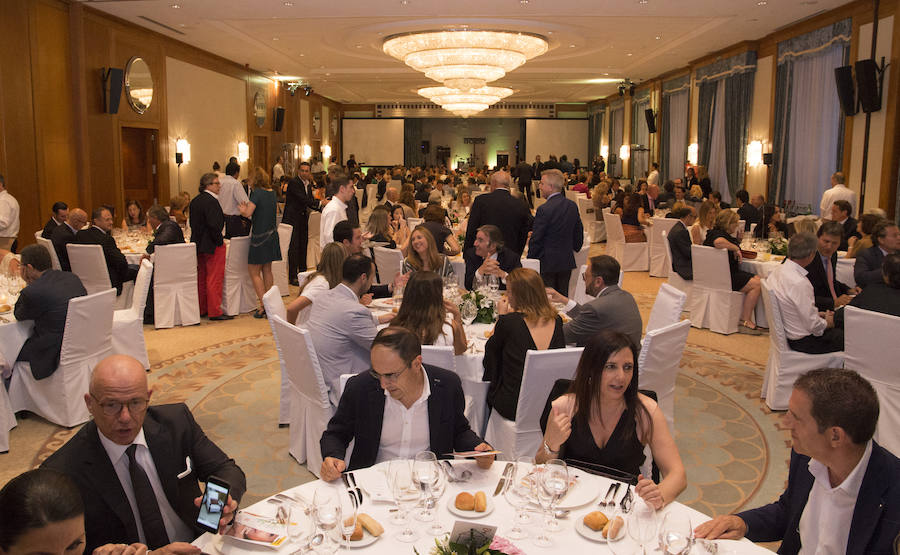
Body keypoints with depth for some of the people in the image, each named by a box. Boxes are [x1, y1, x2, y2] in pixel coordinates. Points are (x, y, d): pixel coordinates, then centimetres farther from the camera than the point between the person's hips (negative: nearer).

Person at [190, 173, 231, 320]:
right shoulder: (211, 201, -18)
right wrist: (219, 241, -13)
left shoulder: (195, 201, 10)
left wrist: (199, 239, 16)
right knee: (215, 279, -2)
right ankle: (215, 312, 3)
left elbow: (193, 223, 14)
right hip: (212, 246, -9)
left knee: (201, 278, 15)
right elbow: (214, 224, -24)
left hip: (198, 244, 9)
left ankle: (201, 309, 23)